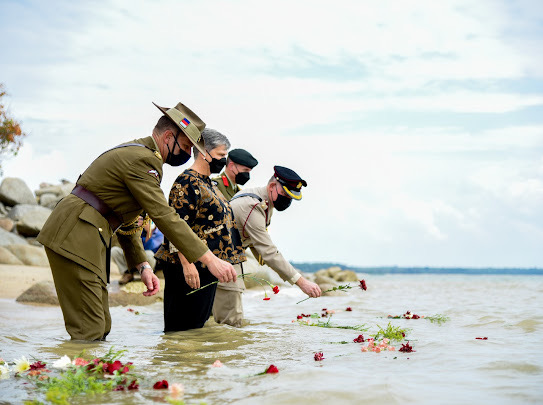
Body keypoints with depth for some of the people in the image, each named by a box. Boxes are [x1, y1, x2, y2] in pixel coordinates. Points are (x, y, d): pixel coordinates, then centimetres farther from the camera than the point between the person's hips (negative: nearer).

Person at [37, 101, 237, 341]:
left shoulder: (136, 153, 20)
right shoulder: (143, 159, -14)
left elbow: (127, 222, 20)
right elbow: (164, 216, -21)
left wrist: (142, 265, 9)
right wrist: (210, 260, -21)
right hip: (74, 239, -11)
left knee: (100, 329, 10)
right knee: (89, 332, -13)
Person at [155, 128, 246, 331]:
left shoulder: (207, 183, 18)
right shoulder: (187, 182, -13)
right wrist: (187, 264, -27)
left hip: (207, 268, 10)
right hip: (190, 268, -10)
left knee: (199, 322, 13)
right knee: (183, 329, -6)